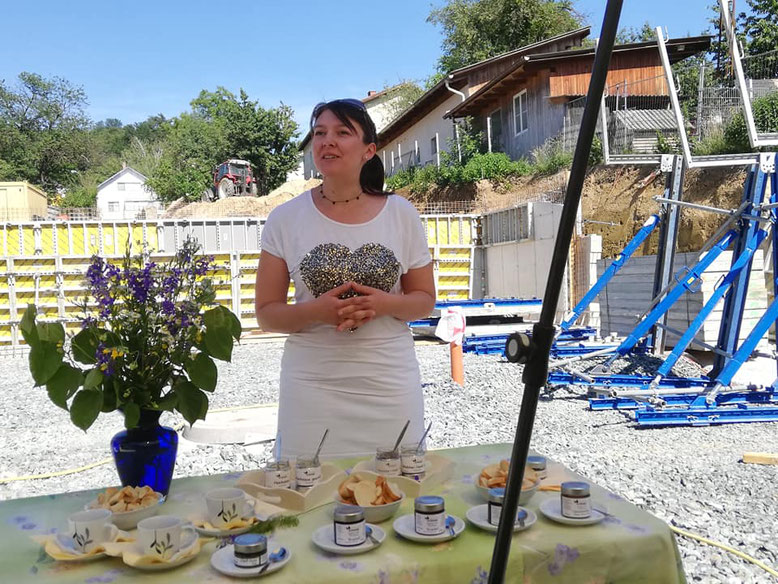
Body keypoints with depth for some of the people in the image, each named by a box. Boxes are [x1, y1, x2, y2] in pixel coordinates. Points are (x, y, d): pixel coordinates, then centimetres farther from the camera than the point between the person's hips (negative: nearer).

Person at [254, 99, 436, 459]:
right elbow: (266, 313, 1)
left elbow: (425, 300, 6)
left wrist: (386, 304, -14)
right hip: (312, 386, 0)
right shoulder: (285, 219, -1)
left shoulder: (401, 214, 1)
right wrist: (315, 311, -18)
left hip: (391, 385, 1)